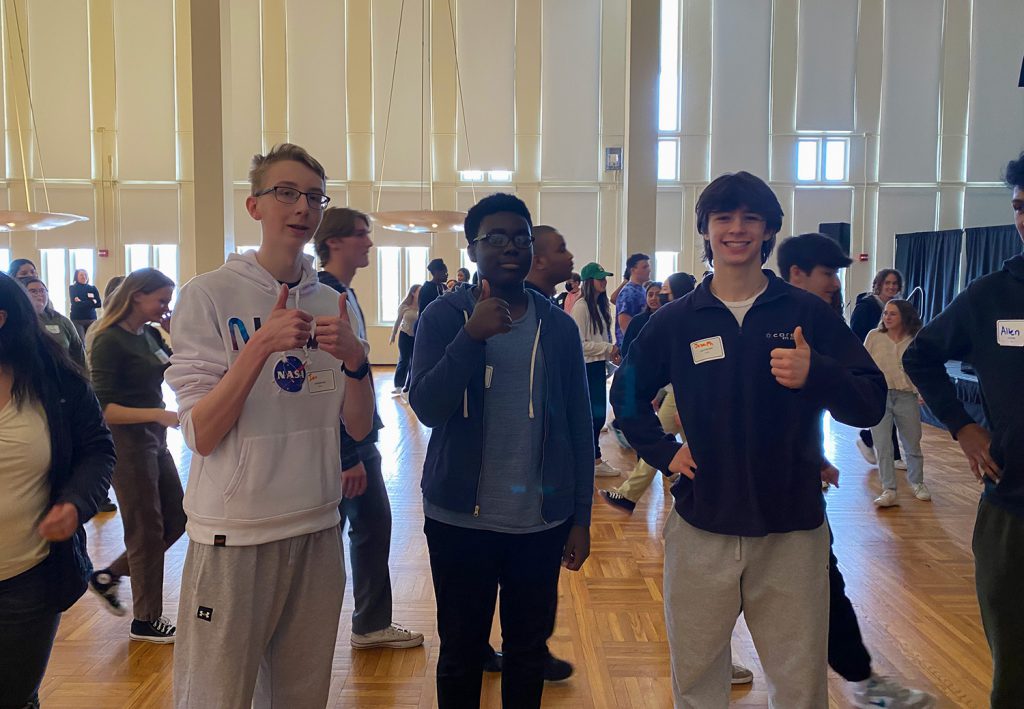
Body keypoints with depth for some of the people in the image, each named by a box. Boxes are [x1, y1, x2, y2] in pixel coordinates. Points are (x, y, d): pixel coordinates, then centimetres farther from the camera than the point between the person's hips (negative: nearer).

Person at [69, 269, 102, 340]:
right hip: (77, 319, -2)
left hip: (91, 319, 2)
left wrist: (82, 303, -9)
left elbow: (99, 303, -2)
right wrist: (92, 302, -9)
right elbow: (75, 303, -9)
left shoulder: (92, 288, 8)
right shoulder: (72, 288, 3)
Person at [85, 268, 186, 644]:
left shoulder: (150, 335, 8)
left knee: (175, 519, 14)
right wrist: (159, 414, -30)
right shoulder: (110, 341, -16)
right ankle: (146, 620, 20)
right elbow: (103, 409, -20)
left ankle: (108, 576, 29)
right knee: (147, 531, 4)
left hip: (154, 441, 8)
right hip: (127, 445, -8)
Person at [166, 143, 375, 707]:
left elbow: (358, 427, 2)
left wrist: (354, 359, -16)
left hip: (318, 531, 4)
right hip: (232, 537, -4)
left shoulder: (334, 305, 5)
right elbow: (200, 436, -15)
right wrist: (261, 344, -26)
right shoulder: (209, 295, -9)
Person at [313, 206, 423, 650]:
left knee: (374, 523, 16)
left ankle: (372, 625, 31)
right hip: (340, 445, -10)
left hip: (359, 438, 10)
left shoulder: (346, 293, 11)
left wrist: (364, 441, 16)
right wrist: (348, 457, -23)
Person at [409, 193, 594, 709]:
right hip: (460, 519, -1)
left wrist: (581, 518, 4)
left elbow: (579, 427, 5)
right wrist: (472, 336, -26)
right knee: (461, 652, 12)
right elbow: (427, 408, -15)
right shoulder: (443, 317, -3)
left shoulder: (558, 326, 2)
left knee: (529, 651, 14)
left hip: (542, 522, 2)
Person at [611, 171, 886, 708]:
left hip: (792, 533, -1)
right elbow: (626, 392, 16)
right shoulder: (675, 321, 2)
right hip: (701, 530, 1)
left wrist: (816, 375, -25)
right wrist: (663, 452, 3)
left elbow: (871, 404, -6)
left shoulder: (808, 314, -2)